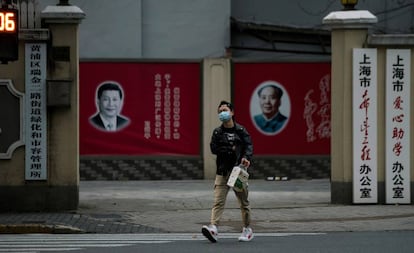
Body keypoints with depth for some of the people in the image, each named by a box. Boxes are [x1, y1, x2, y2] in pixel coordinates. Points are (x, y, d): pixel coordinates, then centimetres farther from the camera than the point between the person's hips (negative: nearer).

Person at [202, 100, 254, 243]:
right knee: (218, 201, -12)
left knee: (243, 201, 6)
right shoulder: (217, 132, 10)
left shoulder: (240, 130, 5)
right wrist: (231, 149, -9)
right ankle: (213, 228, -24)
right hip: (222, 171, 1)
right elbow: (214, 148, -1)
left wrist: (246, 158, -25)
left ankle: (247, 229, 18)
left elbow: (248, 146, -6)